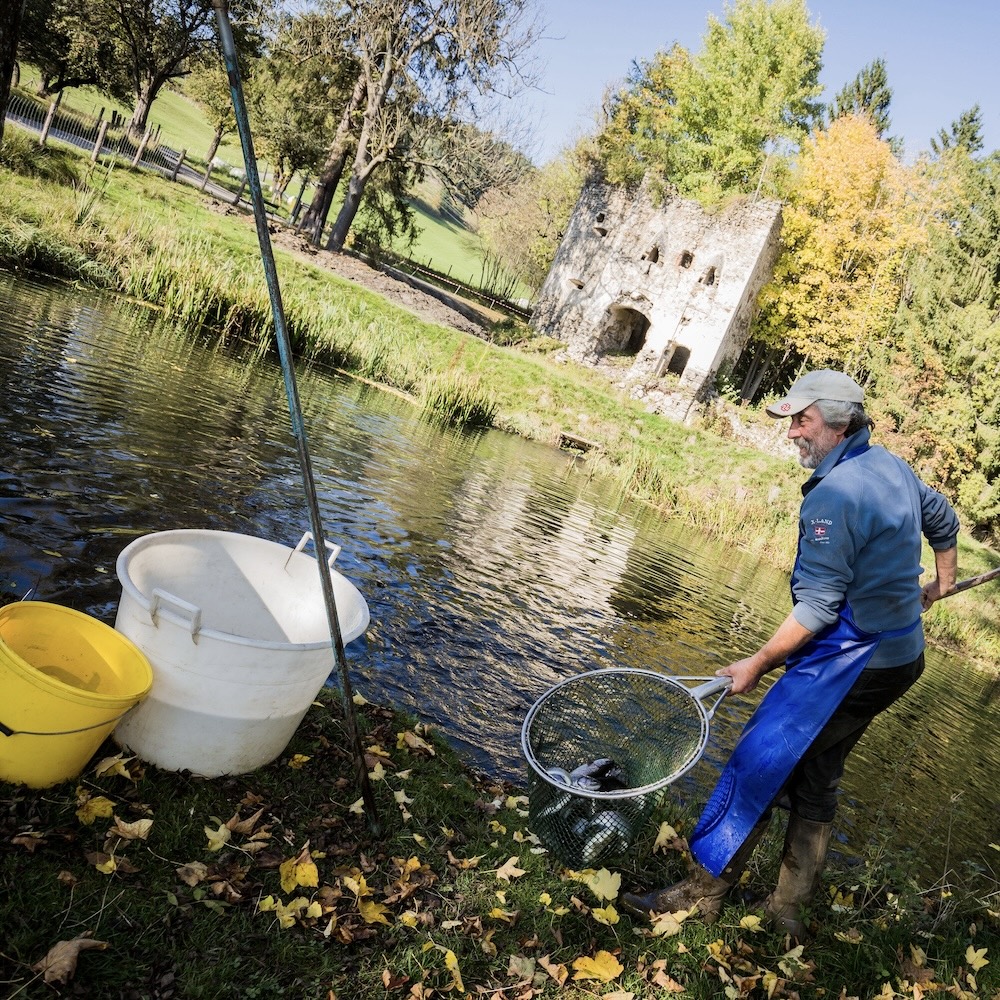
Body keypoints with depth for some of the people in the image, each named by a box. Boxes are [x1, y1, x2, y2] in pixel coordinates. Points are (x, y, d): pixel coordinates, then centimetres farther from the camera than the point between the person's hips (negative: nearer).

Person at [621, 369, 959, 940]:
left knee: (758, 769, -2)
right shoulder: (894, 467, 7)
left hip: (847, 666, -10)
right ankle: (789, 910, 27)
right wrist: (942, 582, 42)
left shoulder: (835, 493, -22)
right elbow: (944, 519, 26)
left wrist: (756, 665, -14)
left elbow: (818, 607, -23)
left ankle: (702, 896, 9)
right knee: (816, 781, 17)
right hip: (901, 658, 10)